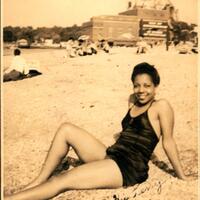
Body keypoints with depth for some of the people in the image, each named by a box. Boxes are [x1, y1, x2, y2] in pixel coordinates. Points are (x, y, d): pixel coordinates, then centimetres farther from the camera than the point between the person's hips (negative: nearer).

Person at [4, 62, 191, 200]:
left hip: (129, 168, -8)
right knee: (66, 129, -5)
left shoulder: (161, 106, -6)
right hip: (109, 155, 8)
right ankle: (38, 182, -2)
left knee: (63, 180, -22)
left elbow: (168, 142, -3)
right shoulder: (133, 101, 15)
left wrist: (181, 176, 0)